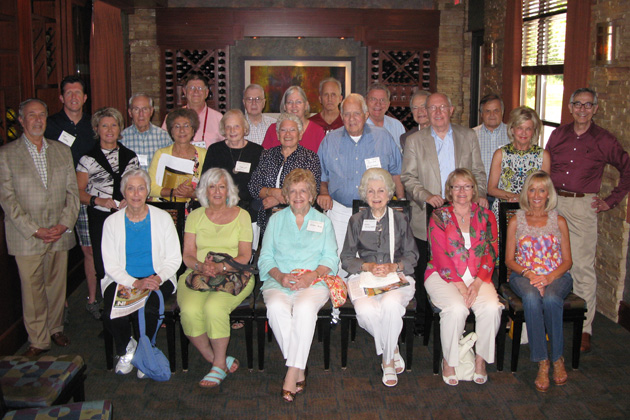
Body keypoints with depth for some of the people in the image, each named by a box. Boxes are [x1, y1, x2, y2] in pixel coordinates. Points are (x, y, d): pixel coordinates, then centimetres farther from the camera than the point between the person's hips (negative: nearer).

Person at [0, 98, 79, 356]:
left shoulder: (62, 151, 10)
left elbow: (72, 191, 8)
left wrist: (64, 224, -6)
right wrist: (34, 230, -12)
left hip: (59, 235, 3)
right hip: (26, 236, -3)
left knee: (57, 285, 12)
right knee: (32, 290, 2)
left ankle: (56, 329, 31)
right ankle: (38, 340, 15)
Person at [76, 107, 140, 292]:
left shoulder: (131, 157, 14)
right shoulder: (88, 159, 5)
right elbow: (78, 192, 2)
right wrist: (98, 201, -15)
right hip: (100, 218, -2)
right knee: (103, 266, -2)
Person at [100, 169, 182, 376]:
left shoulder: (162, 218, 2)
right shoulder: (112, 222, 3)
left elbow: (174, 258, 2)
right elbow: (110, 264, -1)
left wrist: (158, 279, -17)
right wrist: (135, 283, -18)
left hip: (157, 279, -1)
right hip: (122, 280, 1)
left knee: (148, 310, -32)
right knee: (112, 315, -27)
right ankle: (126, 349, 8)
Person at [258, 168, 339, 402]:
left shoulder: (323, 222, 18)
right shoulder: (276, 220, 20)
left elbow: (331, 259, 8)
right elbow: (265, 258, 12)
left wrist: (311, 276, -12)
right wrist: (280, 275, -10)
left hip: (314, 283, -1)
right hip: (279, 282, 1)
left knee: (305, 308, -35)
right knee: (276, 307, -33)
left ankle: (292, 374, -29)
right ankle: (300, 370, -24)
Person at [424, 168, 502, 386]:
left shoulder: (486, 217, 11)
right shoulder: (439, 216, 2)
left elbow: (490, 254, 4)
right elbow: (440, 255, -7)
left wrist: (477, 283, -11)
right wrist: (459, 285, -16)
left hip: (478, 277, 3)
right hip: (443, 275, -3)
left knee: (492, 308, -26)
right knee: (457, 308, -31)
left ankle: (481, 359, -4)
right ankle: (449, 362, -9)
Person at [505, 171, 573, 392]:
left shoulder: (559, 221, 10)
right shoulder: (516, 221, 9)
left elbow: (567, 261, 7)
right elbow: (509, 260, 7)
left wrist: (549, 277, -13)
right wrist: (529, 274, -12)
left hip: (556, 276, 0)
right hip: (523, 275, 0)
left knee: (550, 299, -35)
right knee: (531, 297, -35)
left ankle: (558, 358, -16)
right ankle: (542, 363, -28)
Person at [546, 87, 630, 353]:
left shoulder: (604, 140, 2)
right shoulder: (558, 135, 10)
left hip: (583, 205, -3)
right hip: (552, 203, 3)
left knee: (583, 267, -4)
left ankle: (584, 328, 4)